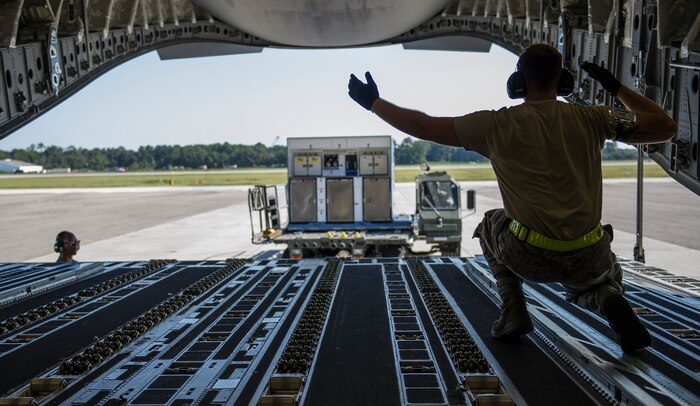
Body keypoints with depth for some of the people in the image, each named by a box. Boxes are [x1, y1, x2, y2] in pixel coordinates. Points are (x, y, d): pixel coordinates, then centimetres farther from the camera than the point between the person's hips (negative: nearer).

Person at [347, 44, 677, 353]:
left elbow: (426, 127, -2)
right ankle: (609, 300, -1)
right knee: (588, 285, 38)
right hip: (589, 258, 2)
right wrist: (616, 87, 20)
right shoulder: (590, 119, 3)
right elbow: (665, 127, 12)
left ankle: (513, 312, 17)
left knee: (491, 224, 31)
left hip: (530, 257, -2)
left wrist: (374, 103, 11)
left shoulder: (499, 124, -4)